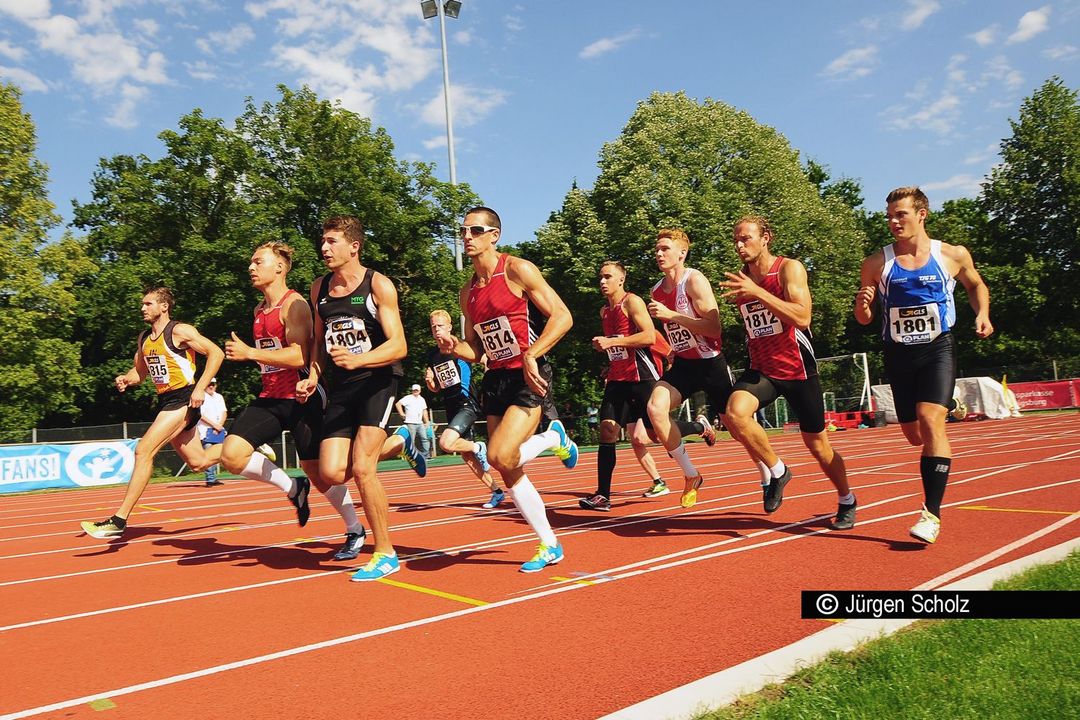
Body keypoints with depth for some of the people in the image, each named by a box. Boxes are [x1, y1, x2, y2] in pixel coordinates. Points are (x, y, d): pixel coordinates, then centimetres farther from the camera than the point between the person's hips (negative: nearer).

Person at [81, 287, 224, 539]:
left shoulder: (179, 331, -8)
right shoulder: (144, 339, 15)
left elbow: (216, 352, -12)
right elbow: (139, 371, 24)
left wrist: (200, 387, -19)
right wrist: (126, 379, 0)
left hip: (183, 400, -9)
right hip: (165, 402, 9)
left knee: (143, 451, -17)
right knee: (198, 463, 12)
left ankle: (119, 520, -12)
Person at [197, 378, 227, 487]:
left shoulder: (219, 397, 18)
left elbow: (224, 413, 12)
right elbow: (200, 415, -9)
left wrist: (219, 426, -4)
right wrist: (214, 425, -12)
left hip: (219, 430, 6)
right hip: (206, 430, -6)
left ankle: (214, 478, 12)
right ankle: (210, 479, -17)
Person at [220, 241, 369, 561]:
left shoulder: (295, 304, -11)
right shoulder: (259, 310, 15)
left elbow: (299, 356, -23)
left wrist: (249, 353, -22)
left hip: (301, 399, -7)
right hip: (270, 398, 8)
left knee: (317, 471, 1)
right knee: (232, 454, -11)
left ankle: (355, 531, 22)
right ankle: (293, 488, 10)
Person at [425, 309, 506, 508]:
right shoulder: (432, 355, 11)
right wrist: (429, 380, -2)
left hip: (467, 404, -7)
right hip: (451, 408, 7)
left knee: (446, 443, -27)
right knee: (467, 457, 8)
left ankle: (479, 448, -1)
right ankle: (497, 491, 21)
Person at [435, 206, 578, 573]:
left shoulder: (518, 270, -6)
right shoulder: (467, 293, 14)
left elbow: (562, 316, -11)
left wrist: (531, 356, -21)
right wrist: (452, 346, -3)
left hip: (529, 378, -7)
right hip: (495, 380, 7)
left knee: (501, 457, -24)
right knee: (511, 474, 6)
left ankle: (555, 438, 7)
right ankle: (550, 546, 22)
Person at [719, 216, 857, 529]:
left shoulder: (789, 268, -11)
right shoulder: (740, 279, 5)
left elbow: (802, 318, -27)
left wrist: (757, 292, -31)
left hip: (797, 369, -4)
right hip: (761, 369, 4)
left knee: (817, 445, 8)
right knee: (734, 413, -27)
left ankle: (847, 501, 35)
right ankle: (777, 472, -3)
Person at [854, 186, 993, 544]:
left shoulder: (953, 255, -1)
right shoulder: (876, 264, -1)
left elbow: (976, 285, 19)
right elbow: (864, 319, 4)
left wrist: (982, 313, -1)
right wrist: (862, 305, -20)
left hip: (938, 349, -2)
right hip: (898, 355, 2)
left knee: (930, 421, -22)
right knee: (915, 436, 10)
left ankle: (932, 513, -20)